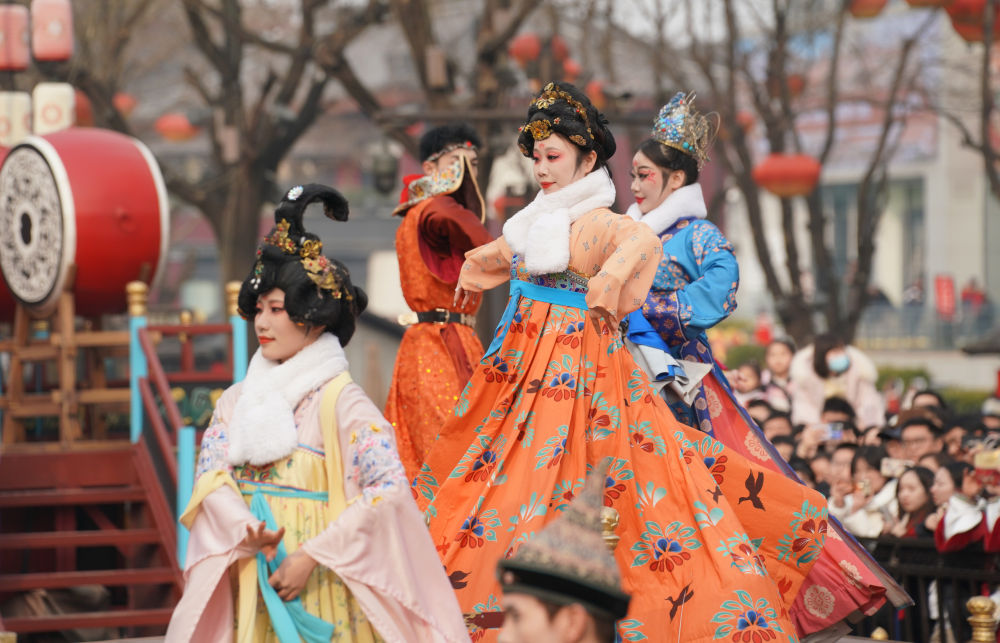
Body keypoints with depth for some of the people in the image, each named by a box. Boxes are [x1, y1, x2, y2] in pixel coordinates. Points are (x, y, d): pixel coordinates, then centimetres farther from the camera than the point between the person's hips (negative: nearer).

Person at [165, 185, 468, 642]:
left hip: (323, 589, -4)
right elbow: (211, 475, 2)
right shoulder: (237, 400, 13)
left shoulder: (340, 401, -4)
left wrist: (313, 555, -19)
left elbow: (389, 488, -14)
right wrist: (245, 532, -18)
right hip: (251, 585, 4)